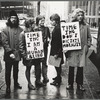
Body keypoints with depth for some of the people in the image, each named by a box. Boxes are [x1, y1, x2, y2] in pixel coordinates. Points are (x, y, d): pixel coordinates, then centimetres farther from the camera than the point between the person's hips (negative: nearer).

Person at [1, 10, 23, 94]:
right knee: (8, 71, 6)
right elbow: (5, 42, -12)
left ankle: (16, 83, 36)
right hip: (9, 55, -4)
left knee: (16, 70, 19)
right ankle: (8, 86, 17)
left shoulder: (20, 30, 3)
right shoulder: (5, 30, -7)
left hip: (17, 54, 4)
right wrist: (10, 52, -19)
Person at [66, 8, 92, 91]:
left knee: (80, 67, 5)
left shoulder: (86, 26, 5)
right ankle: (70, 84, 17)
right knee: (71, 67, 5)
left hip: (82, 49, 1)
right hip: (72, 49, -1)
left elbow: (89, 37, 11)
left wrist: (87, 46, 1)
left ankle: (79, 84, 17)